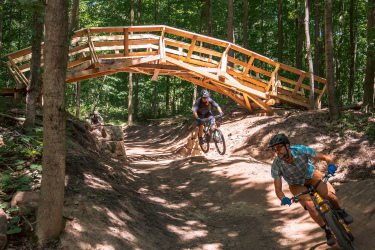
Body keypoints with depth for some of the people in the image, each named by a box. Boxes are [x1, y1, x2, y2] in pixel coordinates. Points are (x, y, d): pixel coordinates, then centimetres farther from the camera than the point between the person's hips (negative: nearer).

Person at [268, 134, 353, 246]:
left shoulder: (301, 150, -30)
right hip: (296, 185, 0)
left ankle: (340, 211, 10)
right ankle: (328, 231, -3)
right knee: (310, 205, -25)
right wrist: (283, 198, -43)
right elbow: (278, 189, -21)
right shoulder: (276, 165, -28)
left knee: (329, 195, -24)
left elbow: (326, 158, -23)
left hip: (311, 176, 0)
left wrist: (331, 165, -45)